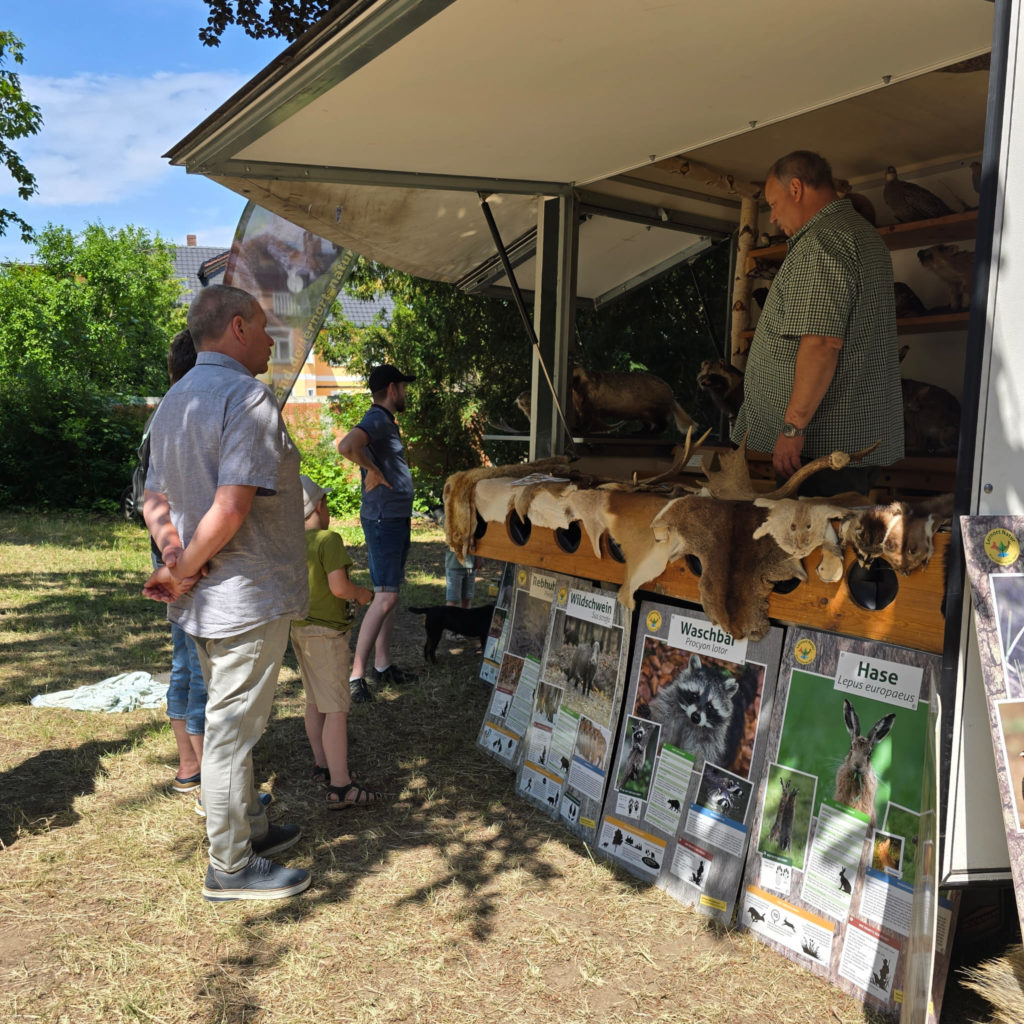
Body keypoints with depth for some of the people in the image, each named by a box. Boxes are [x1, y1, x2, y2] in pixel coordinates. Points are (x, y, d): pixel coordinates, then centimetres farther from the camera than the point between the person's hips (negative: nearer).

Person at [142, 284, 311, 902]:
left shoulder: (174, 403, 13)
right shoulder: (248, 398, -18)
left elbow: (155, 502, 11)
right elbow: (231, 508, -26)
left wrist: (174, 559, -3)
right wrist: (184, 572, -14)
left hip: (206, 598, 10)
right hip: (248, 596, -9)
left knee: (230, 723, 21)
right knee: (232, 730, 1)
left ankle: (249, 826, 37)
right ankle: (231, 867, 15)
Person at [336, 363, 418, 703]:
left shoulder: (386, 421, 17)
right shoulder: (376, 420, -16)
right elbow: (346, 446, -36)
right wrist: (373, 470, -23)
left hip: (397, 518, 10)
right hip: (383, 519, -10)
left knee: (390, 594, 15)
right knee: (385, 597, -11)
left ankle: (383, 665, 24)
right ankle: (355, 675, -8)